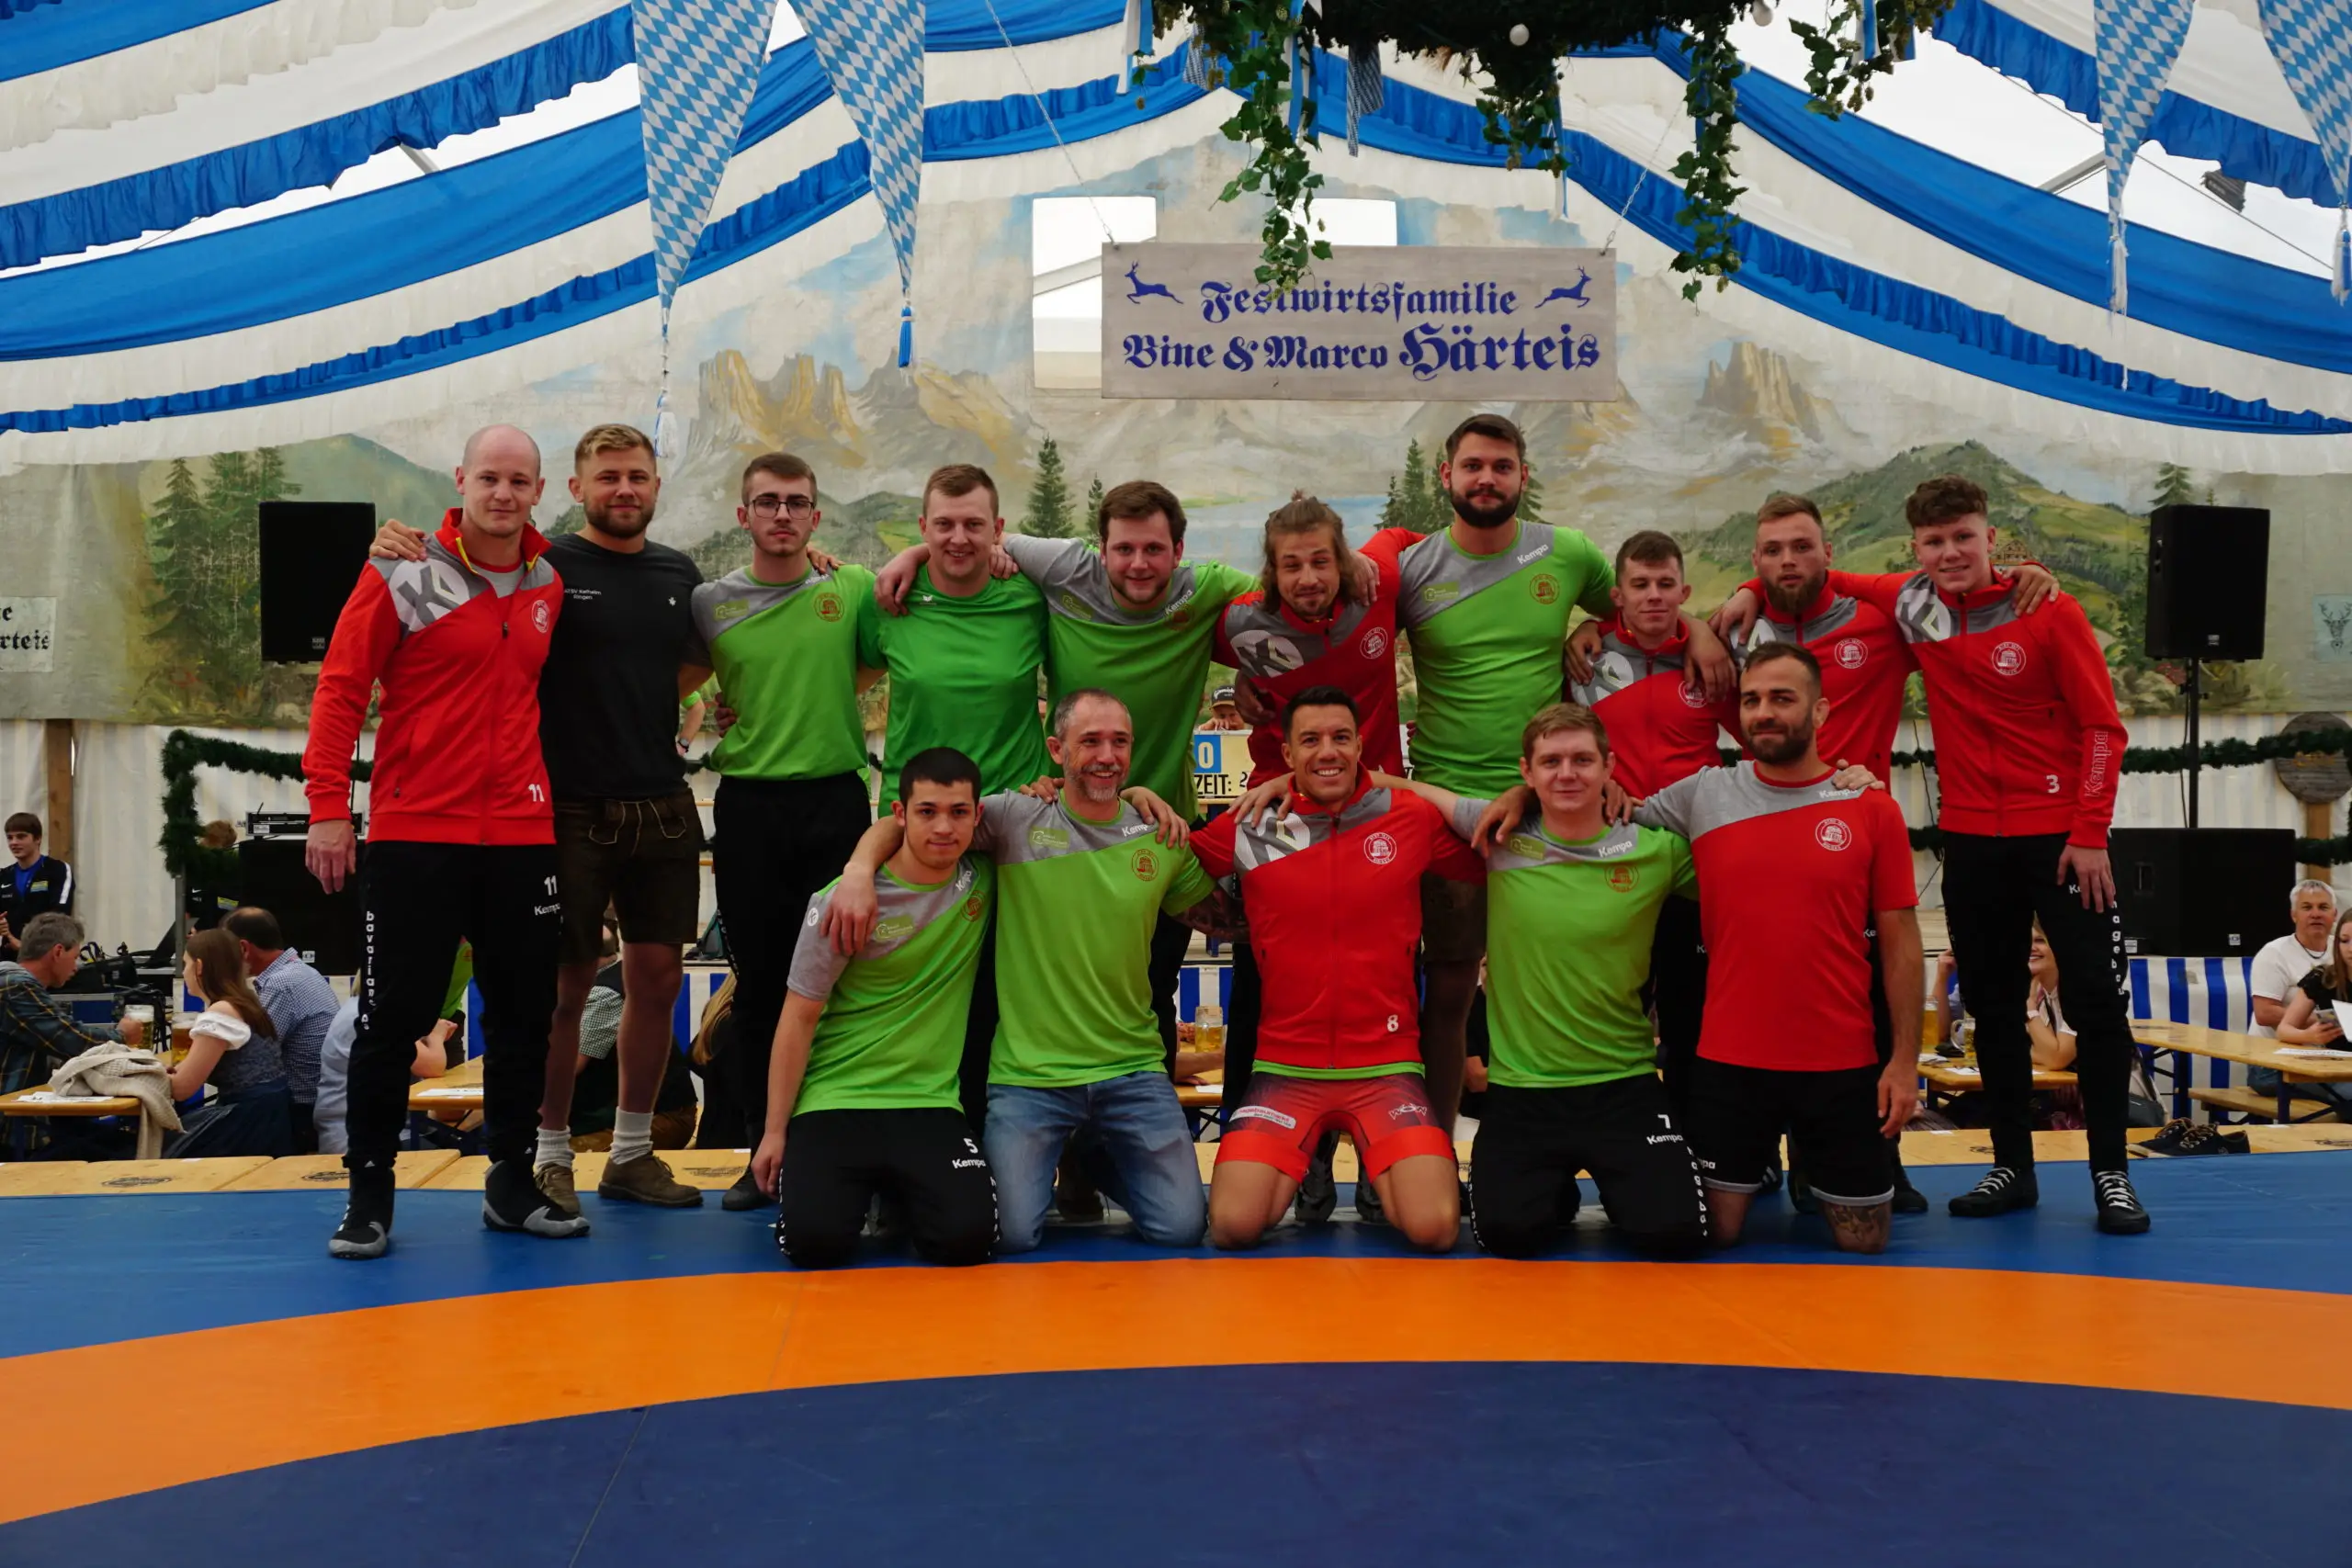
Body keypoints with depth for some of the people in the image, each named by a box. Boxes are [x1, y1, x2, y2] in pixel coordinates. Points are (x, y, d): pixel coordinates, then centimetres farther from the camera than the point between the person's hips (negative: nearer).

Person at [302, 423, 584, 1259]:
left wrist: (553, 794, 7)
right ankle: (369, 1195, 14)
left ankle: (512, 1183, 22)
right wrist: (328, 807, -10)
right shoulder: (402, 574, -5)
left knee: (525, 1016, 9)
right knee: (394, 1017, 2)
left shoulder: (551, 584, 7)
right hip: (414, 836, -4)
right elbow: (340, 687, -5)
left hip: (523, 836, 4)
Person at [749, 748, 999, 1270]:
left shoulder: (985, 878, 0)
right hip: (833, 1101, -2)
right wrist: (775, 1131, -2)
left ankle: (900, 1193, 13)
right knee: (815, 1239, -24)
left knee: (968, 1235, -22)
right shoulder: (844, 900, -10)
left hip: (930, 1103, 2)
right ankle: (859, 1186, 13)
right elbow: (799, 1018, -3)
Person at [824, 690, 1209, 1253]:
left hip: (1133, 1072, 2)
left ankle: (1098, 1161, 27)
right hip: (1027, 1075, -2)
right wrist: (860, 870, -20)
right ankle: (1048, 1162, 24)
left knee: (1180, 1230, -4)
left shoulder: (1162, 838, 3)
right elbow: (902, 824, -3)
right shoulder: (1014, 819, -4)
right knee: (1013, 1237, -11)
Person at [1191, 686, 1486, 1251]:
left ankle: (1380, 1171, 17)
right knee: (1232, 1226, -16)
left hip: (1387, 1065, -1)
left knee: (1435, 1228, -19)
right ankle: (1298, 1167, 18)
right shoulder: (1251, 828, 1)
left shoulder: (1414, 818, 0)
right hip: (1283, 1068, 1)